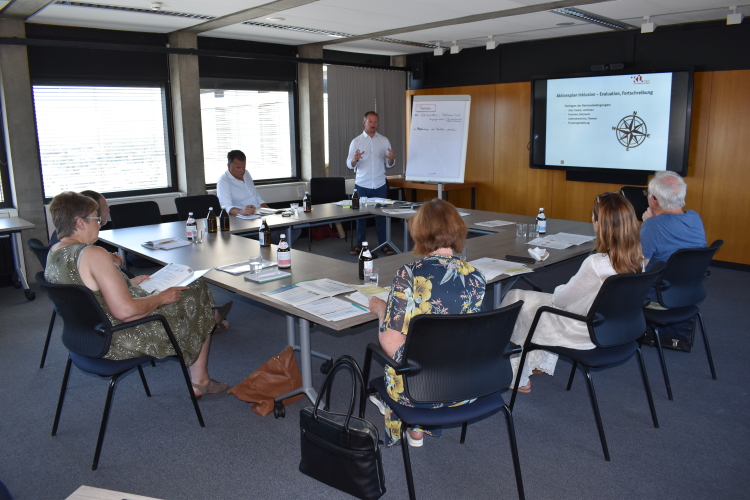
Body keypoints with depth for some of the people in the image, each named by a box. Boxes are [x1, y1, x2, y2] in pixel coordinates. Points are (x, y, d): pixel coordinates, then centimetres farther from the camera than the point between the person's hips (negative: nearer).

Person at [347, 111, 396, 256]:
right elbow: (350, 165, 0)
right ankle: (359, 244, 12)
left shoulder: (384, 141, 7)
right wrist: (355, 160, -23)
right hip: (362, 185, 0)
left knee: (381, 214, 2)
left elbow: (389, 165, 6)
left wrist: (391, 159, -17)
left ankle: (384, 244, 11)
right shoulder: (356, 142, 3)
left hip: (380, 185, 1)